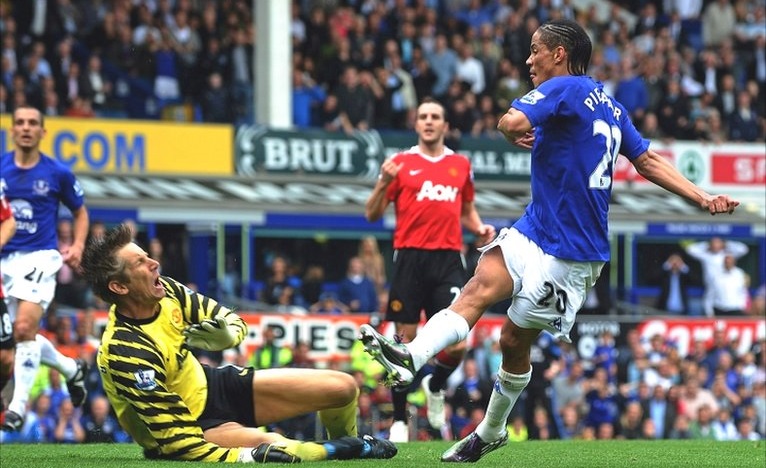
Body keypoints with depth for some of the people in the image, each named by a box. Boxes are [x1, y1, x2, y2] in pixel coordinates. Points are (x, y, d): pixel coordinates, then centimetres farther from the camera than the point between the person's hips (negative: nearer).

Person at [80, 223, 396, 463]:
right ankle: (338, 451, -3)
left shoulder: (166, 291, -11)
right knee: (275, 447, -36)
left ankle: (348, 443, 36)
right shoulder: (126, 353, -33)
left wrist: (227, 334, -23)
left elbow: (230, 320, 3)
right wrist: (249, 457, -41)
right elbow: (178, 439, -33)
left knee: (342, 388, 1)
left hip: (210, 387, 8)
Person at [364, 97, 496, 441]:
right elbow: (372, 215, 4)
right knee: (405, 340, -2)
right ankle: (399, 420, 9)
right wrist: (383, 184, -14)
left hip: (448, 260, 2)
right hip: (410, 258, -2)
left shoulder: (461, 165, 14)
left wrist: (480, 229, 5)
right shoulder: (401, 163, 6)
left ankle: (435, 386, 23)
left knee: (457, 344, -9)